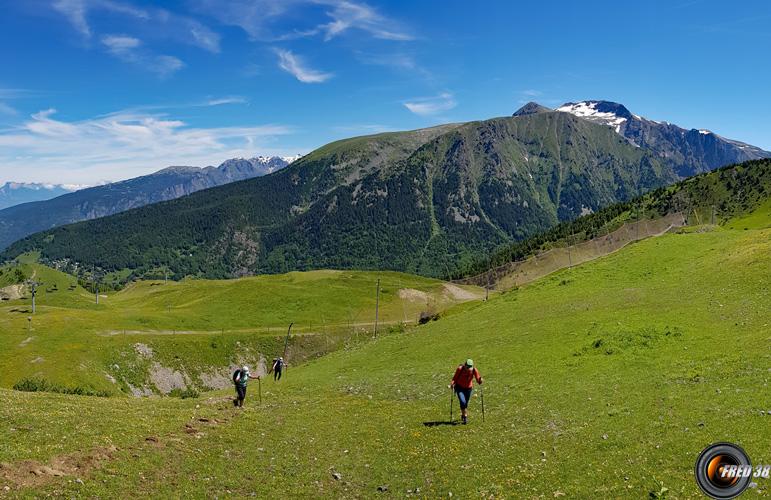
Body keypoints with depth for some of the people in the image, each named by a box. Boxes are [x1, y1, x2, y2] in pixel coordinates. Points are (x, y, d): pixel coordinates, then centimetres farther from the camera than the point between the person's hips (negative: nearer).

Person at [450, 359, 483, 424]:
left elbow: (478, 380, -18)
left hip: (468, 388, 2)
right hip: (459, 388, -2)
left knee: (466, 403, 9)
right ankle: (465, 416, -5)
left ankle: (463, 415, 36)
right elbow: (455, 377, -12)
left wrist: (480, 380, -40)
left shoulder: (474, 370, -18)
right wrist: (452, 383, -30)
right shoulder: (460, 369, -23)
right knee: (463, 402, -21)